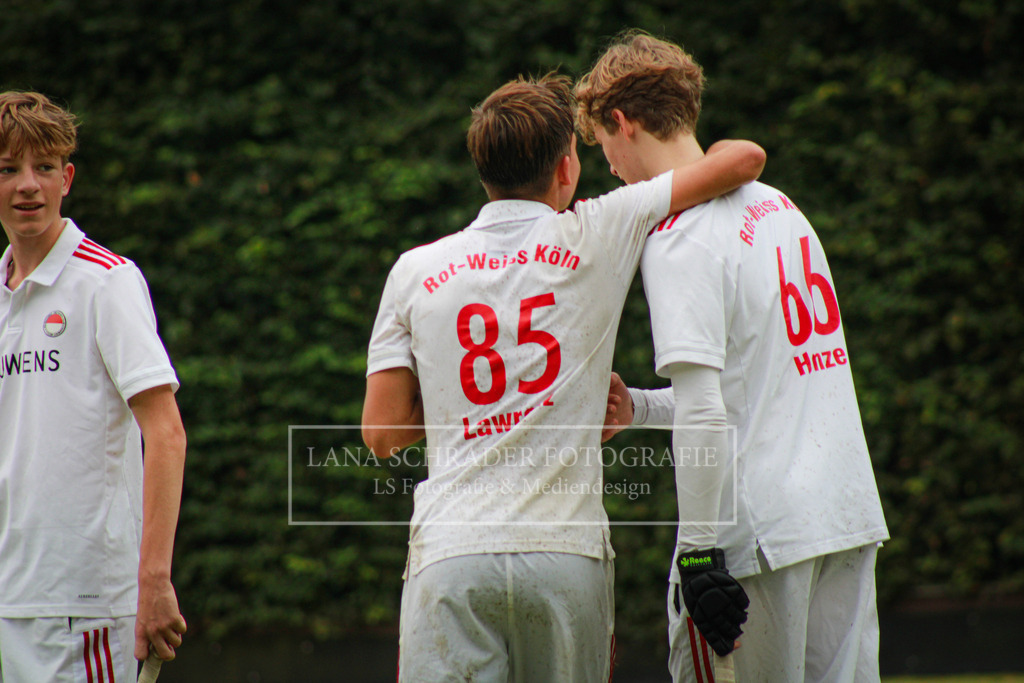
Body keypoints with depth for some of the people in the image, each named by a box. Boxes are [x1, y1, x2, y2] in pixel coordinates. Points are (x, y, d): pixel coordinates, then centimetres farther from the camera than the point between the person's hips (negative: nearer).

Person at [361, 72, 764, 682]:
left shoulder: (416, 271, 8)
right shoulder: (597, 237, 3)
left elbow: (382, 433, 8)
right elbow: (746, 159, 6)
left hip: (450, 556, 0)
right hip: (568, 551, 0)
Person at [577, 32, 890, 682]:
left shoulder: (678, 236, -11)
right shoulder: (779, 206, 15)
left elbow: (704, 414, -19)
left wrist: (698, 553, -17)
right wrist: (640, 407, 23)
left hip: (758, 531, -8)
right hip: (850, 514, 8)